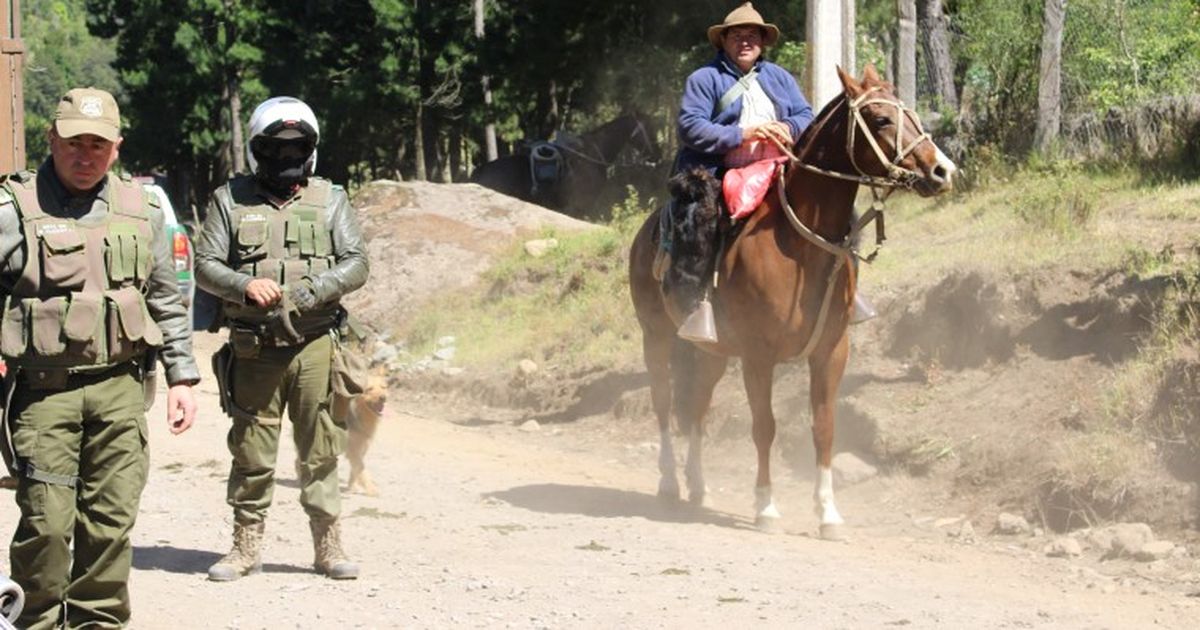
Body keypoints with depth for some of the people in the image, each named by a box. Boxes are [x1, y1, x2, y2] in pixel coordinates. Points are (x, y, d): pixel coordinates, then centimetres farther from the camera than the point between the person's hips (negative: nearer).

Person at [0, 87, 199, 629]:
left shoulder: (141, 211, 12)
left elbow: (167, 303, 18)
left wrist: (182, 378, 14)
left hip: (119, 387, 4)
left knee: (112, 519, 3)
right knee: (46, 521, -7)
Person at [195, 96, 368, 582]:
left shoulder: (329, 200, 9)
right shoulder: (231, 200, 7)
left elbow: (356, 264, 2)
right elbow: (205, 265, 3)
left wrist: (311, 291, -14)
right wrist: (244, 286, -16)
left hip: (314, 345, 0)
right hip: (253, 349, 0)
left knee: (320, 450, 2)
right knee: (251, 451, 4)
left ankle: (328, 544, 10)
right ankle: (247, 545, 14)